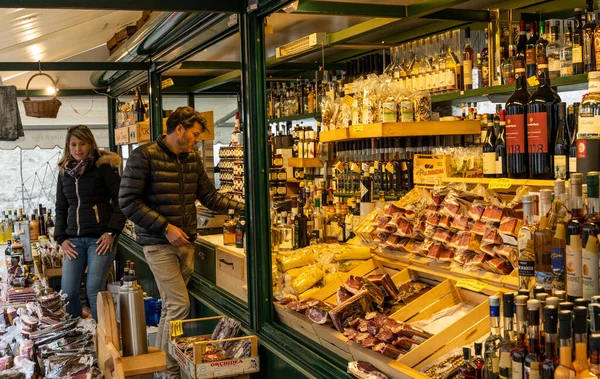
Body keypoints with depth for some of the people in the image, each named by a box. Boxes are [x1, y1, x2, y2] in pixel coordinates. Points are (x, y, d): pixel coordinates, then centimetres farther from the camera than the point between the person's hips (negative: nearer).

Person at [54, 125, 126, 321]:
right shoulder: (64, 172, 13)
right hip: (74, 240, 5)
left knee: (94, 290, -6)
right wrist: (61, 238, 7)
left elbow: (120, 202, -5)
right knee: (67, 292, 2)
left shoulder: (104, 167, -3)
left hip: (101, 238, -5)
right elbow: (61, 208, 18)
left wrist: (111, 232, -13)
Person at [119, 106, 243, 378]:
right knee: (179, 305, -9)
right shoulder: (144, 156, -11)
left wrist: (241, 207, 1)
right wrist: (165, 227, -16)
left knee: (171, 305, 12)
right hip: (159, 243, -6)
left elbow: (209, 196, 14)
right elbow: (128, 201, -14)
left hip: (186, 243, 6)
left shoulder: (192, 157, 9)